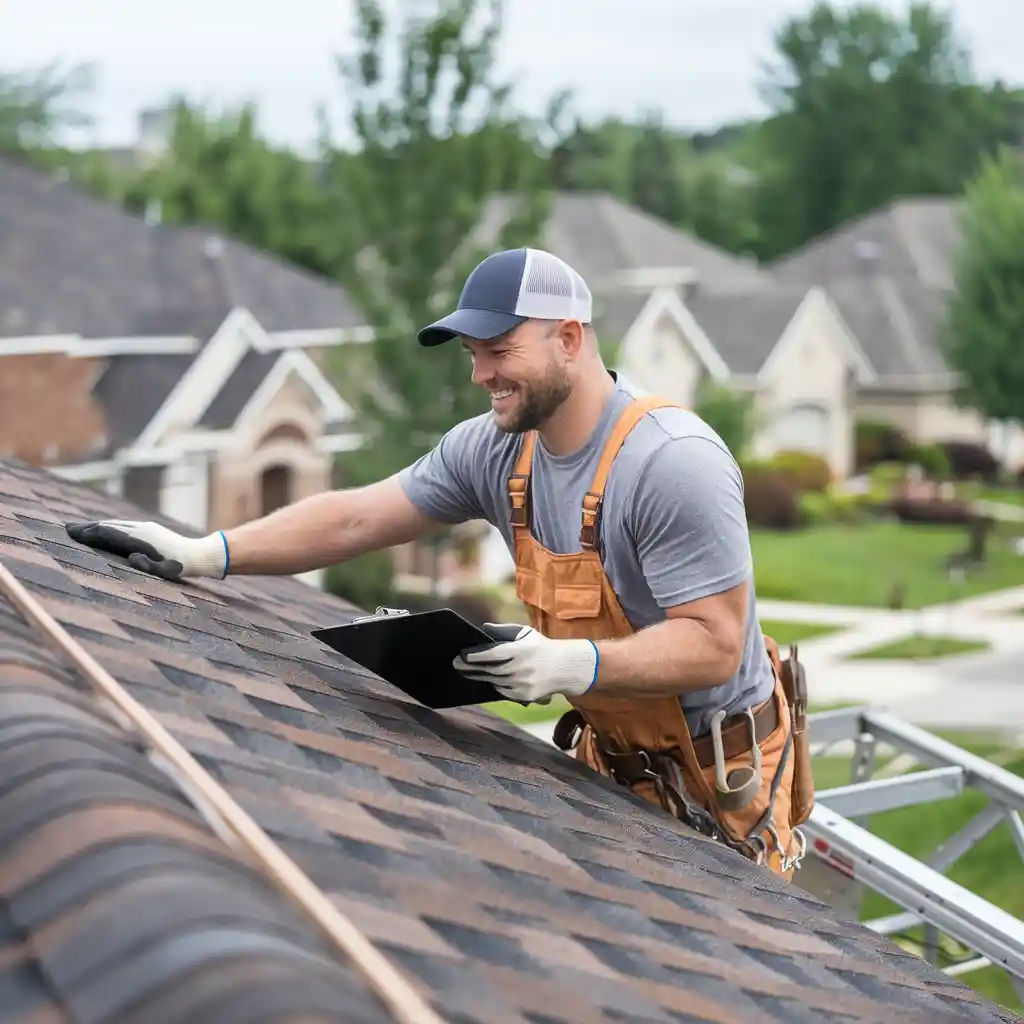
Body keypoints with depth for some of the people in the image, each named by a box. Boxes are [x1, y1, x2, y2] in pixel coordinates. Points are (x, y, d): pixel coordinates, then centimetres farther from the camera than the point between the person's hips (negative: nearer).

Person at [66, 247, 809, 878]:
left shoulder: (673, 463, -25)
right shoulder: (494, 450, -2)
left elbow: (714, 645, -27)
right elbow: (356, 517, 1)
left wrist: (574, 664, -38)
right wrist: (206, 555, -6)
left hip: (715, 772, -6)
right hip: (613, 757, 6)